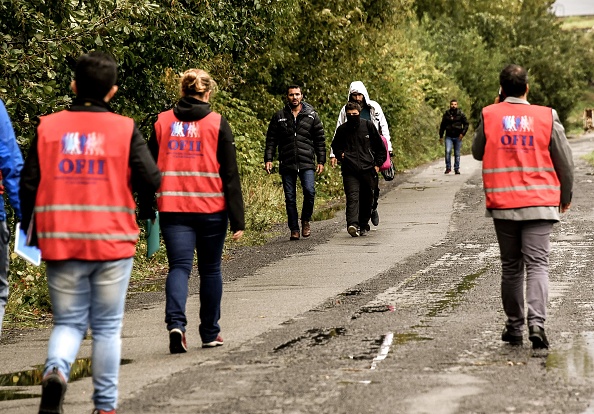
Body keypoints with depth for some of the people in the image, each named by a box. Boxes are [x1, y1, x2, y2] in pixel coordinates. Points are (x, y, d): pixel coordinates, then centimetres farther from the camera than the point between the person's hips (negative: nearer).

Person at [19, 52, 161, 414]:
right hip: (113, 243, -1)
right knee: (107, 326, 11)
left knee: (68, 322, 11)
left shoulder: (48, 127, 0)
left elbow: (29, 184, 1)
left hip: (60, 243, 1)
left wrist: (30, 229, 15)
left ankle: (56, 371, -18)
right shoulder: (124, 129, -5)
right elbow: (151, 181, -9)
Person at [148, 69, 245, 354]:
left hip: (172, 208, 1)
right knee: (210, 269, 12)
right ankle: (210, 333, 21)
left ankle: (176, 322, -24)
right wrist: (238, 220, -2)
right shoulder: (217, 124, -2)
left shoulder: (163, 122, 5)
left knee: (179, 266, 0)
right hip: (211, 208, -1)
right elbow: (230, 174, -4)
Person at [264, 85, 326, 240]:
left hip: (307, 163, -1)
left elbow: (320, 140, 10)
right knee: (290, 198, 2)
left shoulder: (312, 115, 8)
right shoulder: (279, 117, 8)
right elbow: (271, 139, 9)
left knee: (309, 191, -17)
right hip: (287, 164, 1)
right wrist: (268, 159, -1)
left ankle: (306, 220, 6)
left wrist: (321, 161, 5)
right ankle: (294, 229, 12)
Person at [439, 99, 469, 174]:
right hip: (449, 136, 0)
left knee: (457, 154, 5)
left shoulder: (461, 114, 1)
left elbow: (466, 124, 6)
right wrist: (441, 136, 12)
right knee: (448, 151, -16)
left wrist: (463, 133, -8)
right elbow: (442, 125, 14)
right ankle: (448, 167, -6)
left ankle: (457, 169, 15)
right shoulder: (446, 114, 6)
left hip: (458, 137, 0)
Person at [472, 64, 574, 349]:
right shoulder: (546, 117, -3)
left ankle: (514, 326, 18)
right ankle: (536, 322, -21)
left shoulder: (489, 116, -1)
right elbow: (565, 161, 5)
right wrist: (565, 195, 20)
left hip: (502, 204, 1)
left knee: (511, 266, 13)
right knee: (537, 264, -3)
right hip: (539, 204, -1)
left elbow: (477, 152, 15)